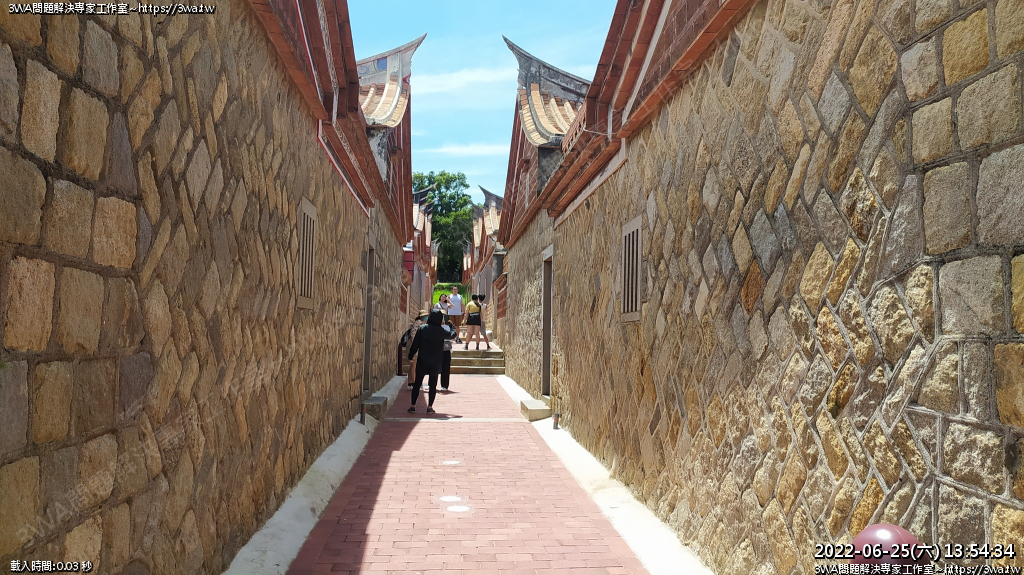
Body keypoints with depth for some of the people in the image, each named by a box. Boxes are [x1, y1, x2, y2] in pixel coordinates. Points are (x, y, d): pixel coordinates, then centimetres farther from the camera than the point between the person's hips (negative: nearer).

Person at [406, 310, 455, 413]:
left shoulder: (422, 329, -6)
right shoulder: (441, 331, -6)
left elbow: (415, 344, -4)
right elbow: (452, 335, 14)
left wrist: (411, 355, 7)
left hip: (422, 361, 0)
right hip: (436, 362, 0)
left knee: (417, 383, 8)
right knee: (433, 384, 6)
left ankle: (413, 406, 6)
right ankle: (430, 407, 4)